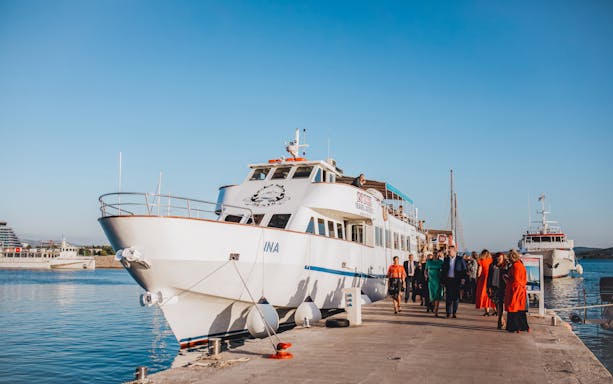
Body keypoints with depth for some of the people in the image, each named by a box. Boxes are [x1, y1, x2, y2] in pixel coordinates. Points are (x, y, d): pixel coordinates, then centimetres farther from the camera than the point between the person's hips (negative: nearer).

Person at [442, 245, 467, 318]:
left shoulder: (460, 259, 3)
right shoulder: (446, 259, 8)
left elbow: (464, 270, 2)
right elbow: (443, 270, 9)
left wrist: (463, 278, -10)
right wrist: (443, 280, 2)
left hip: (456, 280, -1)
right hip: (448, 280, 1)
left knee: (456, 297, 3)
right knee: (448, 297, -2)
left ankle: (454, 313, 11)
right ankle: (448, 313, 0)